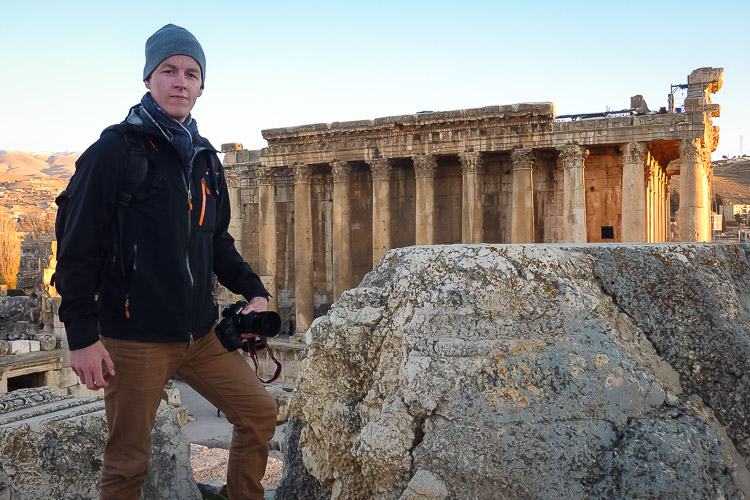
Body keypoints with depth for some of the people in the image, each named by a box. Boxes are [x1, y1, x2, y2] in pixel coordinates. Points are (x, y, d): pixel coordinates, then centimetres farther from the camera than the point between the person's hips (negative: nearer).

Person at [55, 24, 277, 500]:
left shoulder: (204, 158, 11)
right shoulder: (117, 149, -8)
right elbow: (78, 247, -10)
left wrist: (254, 291, 7)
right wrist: (82, 334, -14)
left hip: (201, 333, 6)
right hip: (135, 339, -6)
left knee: (259, 412, 8)